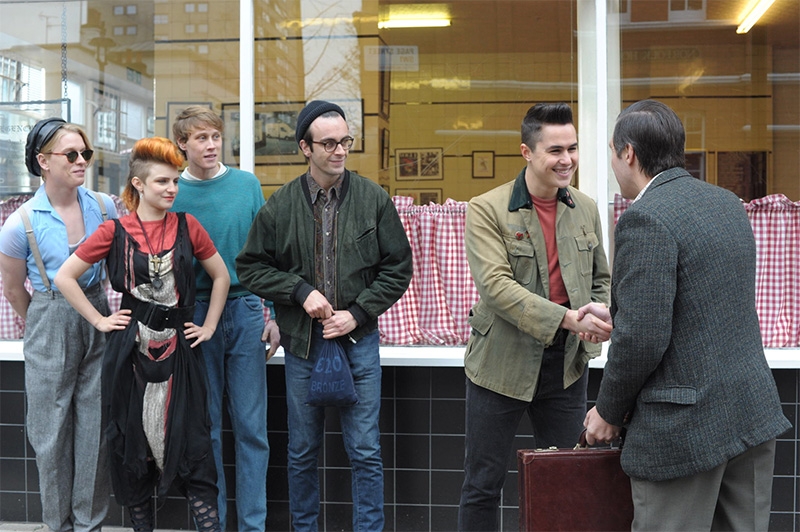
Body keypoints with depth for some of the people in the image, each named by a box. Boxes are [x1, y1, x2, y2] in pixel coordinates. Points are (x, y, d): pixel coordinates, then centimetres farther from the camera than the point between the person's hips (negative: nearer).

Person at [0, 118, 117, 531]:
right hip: (50, 329, -2)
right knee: (53, 429, 5)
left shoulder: (103, 208, -4)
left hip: (97, 319, 2)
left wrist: (97, 314, 9)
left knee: (96, 426, 5)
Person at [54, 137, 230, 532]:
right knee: (134, 440, 9)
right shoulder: (114, 232, -1)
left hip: (179, 348, 0)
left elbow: (221, 275, 12)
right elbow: (64, 277, 3)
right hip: (131, 350, 0)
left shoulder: (186, 226, 3)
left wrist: (209, 326, 6)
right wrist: (99, 320, 0)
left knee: (191, 440, -3)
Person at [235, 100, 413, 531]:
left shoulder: (374, 199, -2)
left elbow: (398, 269, 2)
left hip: (358, 341, -1)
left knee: (366, 452, 3)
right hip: (302, 343, 1)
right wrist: (301, 291, -11)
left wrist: (358, 312, -9)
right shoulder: (280, 205, -1)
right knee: (302, 452, 13)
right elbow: (250, 268, 3)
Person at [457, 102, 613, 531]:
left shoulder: (586, 210, 6)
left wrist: (599, 317, -7)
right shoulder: (487, 210, -10)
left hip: (566, 365, 4)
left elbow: (600, 280, 16)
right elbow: (495, 285, -21)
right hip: (502, 365, -4)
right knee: (483, 484, 8)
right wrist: (568, 318, -29)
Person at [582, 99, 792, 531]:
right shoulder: (728, 203, 9)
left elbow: (642, 339, -21)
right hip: (754, 410, 8)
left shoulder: (645, 219, -17)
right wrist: (618, 314, 25)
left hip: (685, 427, -8)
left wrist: (609, 412, -5)